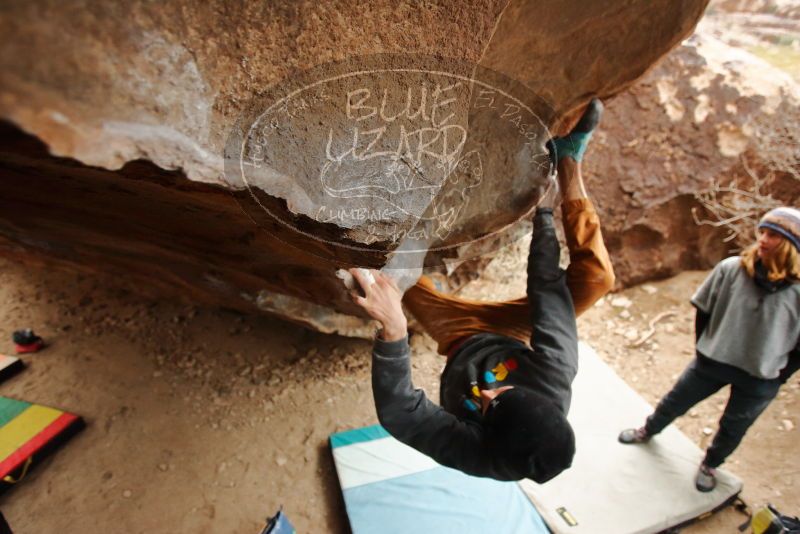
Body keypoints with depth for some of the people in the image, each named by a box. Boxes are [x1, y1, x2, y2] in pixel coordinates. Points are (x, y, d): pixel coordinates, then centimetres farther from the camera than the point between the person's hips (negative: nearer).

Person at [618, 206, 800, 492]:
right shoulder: (730, 269, -16)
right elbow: (704, 310, -2)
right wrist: (704, 347, 3)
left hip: (760, 380, -1)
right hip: (712, 361, 1)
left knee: (732, 430, 20)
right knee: (675, 402, 19)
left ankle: (710, 465, 48)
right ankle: (648, 431, 48)